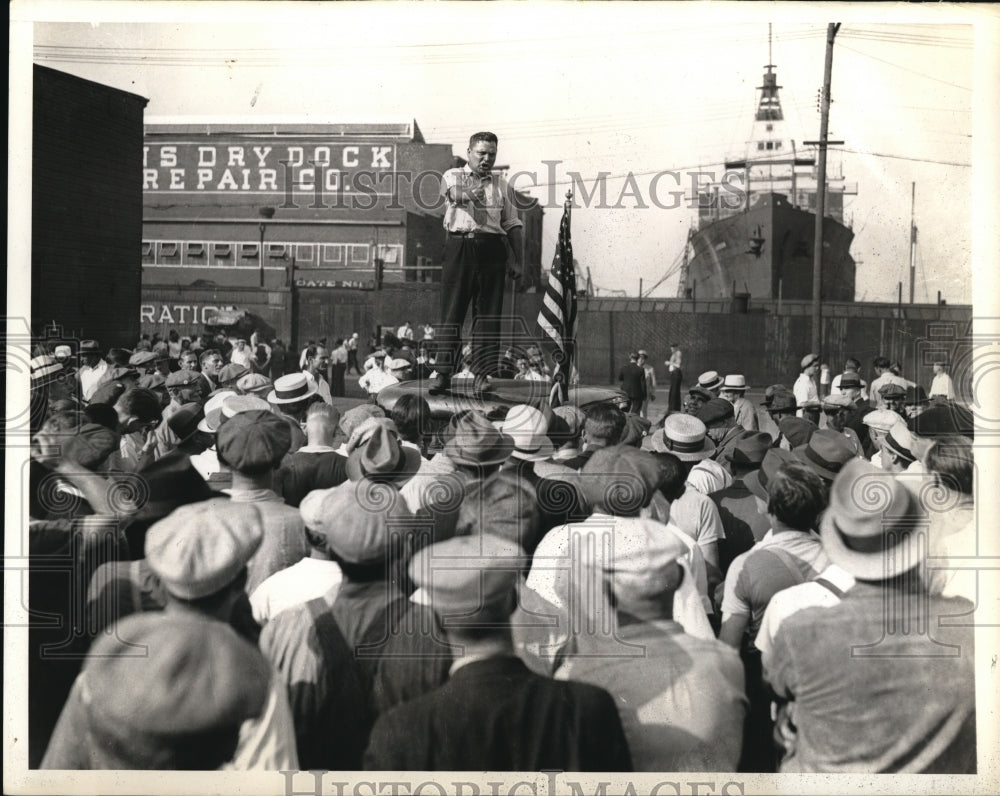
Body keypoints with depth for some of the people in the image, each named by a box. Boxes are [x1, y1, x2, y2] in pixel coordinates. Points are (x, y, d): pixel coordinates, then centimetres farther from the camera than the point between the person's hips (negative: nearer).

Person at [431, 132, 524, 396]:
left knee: (489, 314, -2)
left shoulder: (502, 186, 16)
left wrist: (518, 262, 9)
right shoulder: (453, 175, 11)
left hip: (491, 249, 2)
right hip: (459, 247, -2)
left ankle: (482, 374, 0)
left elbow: (513, 225, 15)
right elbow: (454, 193, -13)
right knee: (452, 311, -3)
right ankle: (443, 372, -1)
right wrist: (469, 194, -32)